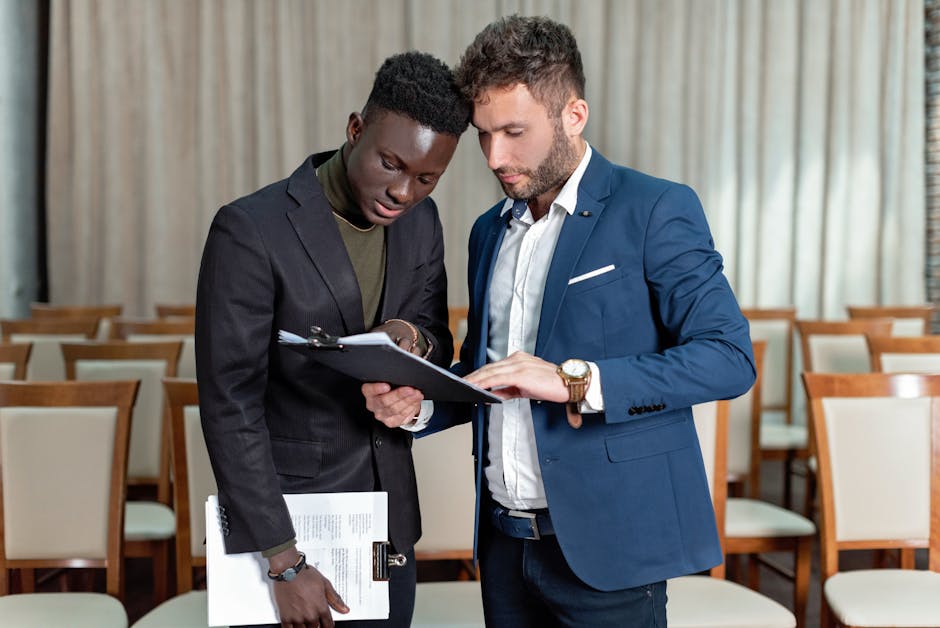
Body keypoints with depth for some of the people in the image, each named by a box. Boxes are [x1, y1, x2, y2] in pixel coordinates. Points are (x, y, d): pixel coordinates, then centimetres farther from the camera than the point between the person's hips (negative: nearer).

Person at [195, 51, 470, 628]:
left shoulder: (422, 221, 0)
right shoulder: (250, 230, -18)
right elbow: (231, 407, -18)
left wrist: (413, 338, -17)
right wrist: (285, 562, -20)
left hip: (388, 517, 5)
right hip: (280, 518, -5)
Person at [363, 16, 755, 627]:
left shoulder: (656, 210, -8)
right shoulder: (491, 231, 12)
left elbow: (730, 358, -16)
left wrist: (574, 381, -24)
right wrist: (418, 403, -1)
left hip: (606, 544, -6)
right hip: (505, 541, 6)